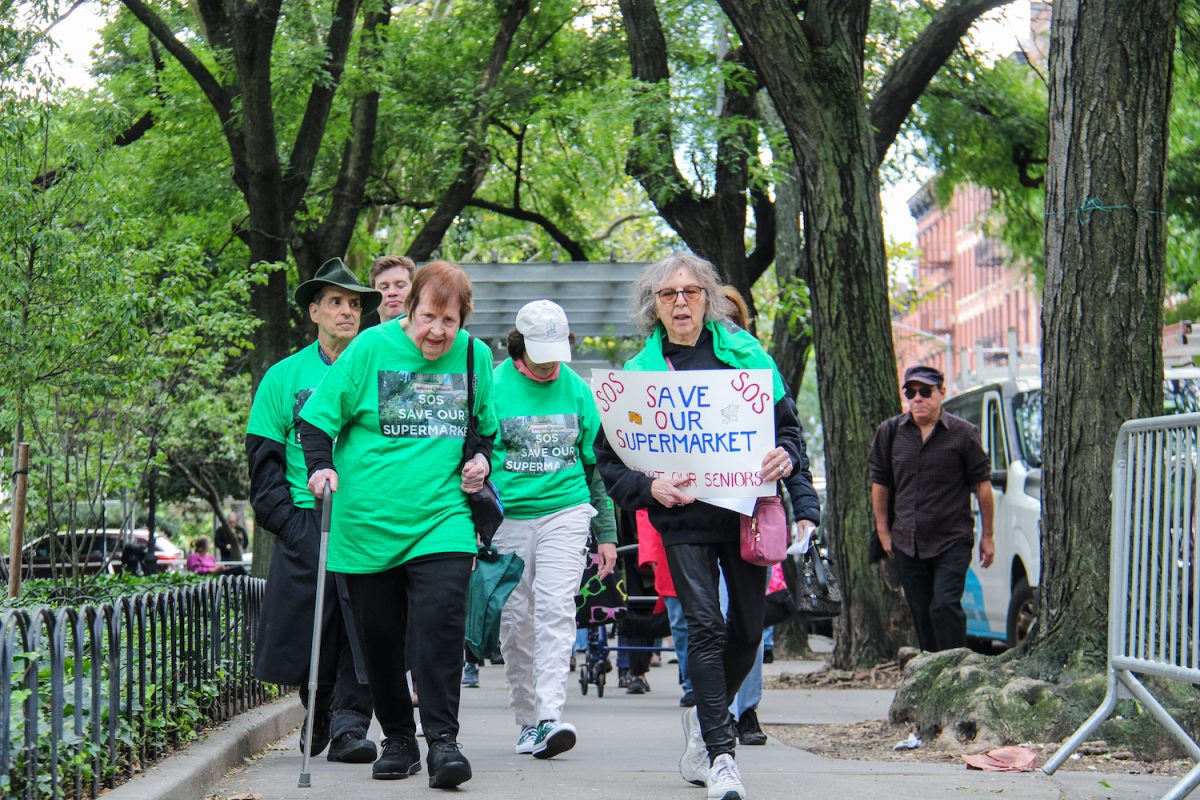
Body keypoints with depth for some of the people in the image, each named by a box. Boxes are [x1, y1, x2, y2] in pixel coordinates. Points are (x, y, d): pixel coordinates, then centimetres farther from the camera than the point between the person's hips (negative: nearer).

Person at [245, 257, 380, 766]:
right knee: (310, 628, 1)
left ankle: (351, 724, -5)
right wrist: (287, 521, -5)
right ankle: (318, 716, 22)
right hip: (306, 524, 0)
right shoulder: (285, 377, 9)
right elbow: (263, 459, 7)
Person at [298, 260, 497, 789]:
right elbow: (318, 416, -1)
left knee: (440, 622, -16)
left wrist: (482, 458, 4)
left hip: (442, 519, 0)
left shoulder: (475, 357, 5)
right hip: (368, 522, 0)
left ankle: (442, 740, -13)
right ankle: (397, 739, 22)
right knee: (379, 635, 6)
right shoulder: (371, 348, -4)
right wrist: (321, 466, -16)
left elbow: (488, 426, 23)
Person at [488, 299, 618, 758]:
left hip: (565, 511, 0)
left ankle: (551, 716, -21)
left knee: (555, 610, -14)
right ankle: (527, 720, 15)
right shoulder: (493, 388, -2)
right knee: (514, 620, 3)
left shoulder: (577, 390, 7)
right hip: (507, 516, 0)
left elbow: (596, 462, 13)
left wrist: (606, 533, 12)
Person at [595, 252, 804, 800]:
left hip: (746, 510, 2)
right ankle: (719, 754, -7)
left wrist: (784, 457, -12)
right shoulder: (639, 371, 3)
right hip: (683, 517, -2)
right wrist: (647, 487, -15)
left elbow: (787, 423, 10)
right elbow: (609, 458, 3)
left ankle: (705, 718, 34)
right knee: (707, 625, -12)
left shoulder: (743, 354, 5)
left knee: (748, 627, 8)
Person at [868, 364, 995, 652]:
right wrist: (883, 531, 11)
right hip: (907, 543, 4)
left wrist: (987, 536, 4)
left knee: (945, 606, -15)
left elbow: (982, 484, 3)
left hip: (952, 541, -4)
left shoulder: (963, 433, -2)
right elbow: (880, 483, 13)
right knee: (921, 613, 8)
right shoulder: (890, 432, 6)